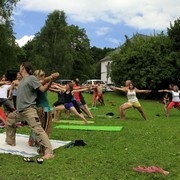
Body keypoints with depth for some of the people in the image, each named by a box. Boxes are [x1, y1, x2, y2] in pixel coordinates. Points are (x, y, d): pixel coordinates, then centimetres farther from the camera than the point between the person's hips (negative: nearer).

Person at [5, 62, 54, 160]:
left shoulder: (31, 78, -7)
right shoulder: (23, 80, 18)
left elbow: (43, 88, -16)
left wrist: (50, 81, -32)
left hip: (29, 109, -10)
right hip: (19, 110, 10)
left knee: (38, 129, -21)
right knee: (9, 120, 28)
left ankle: (49, 152, -27)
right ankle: (10, 141, 44)